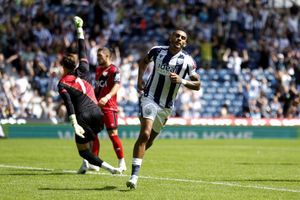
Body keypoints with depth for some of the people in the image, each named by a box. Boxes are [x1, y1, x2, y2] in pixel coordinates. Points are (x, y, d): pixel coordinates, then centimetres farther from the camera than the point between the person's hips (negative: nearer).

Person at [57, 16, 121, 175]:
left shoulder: (62, 84, -1)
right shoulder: (82, 71, 10)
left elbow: (69, 105, -14)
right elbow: (83, 51, 23)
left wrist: (75, 124, -21)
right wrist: (79, 29, 32)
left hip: (83, 116, -5)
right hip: (96, 112, 5)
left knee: (83, 150, 4)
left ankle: (109, 168, -14)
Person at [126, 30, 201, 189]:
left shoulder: (187, 61, -5)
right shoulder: (157, 51, -2)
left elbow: (197, 85, 0)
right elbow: (144, 61, 20)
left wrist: (182, 81, -18)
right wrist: (140, 79, 8)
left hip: (167, 106, 2)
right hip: (149, 98, -2)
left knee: (149, 140, 11)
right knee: (145, 134, -20)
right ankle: (134, 175, -22)